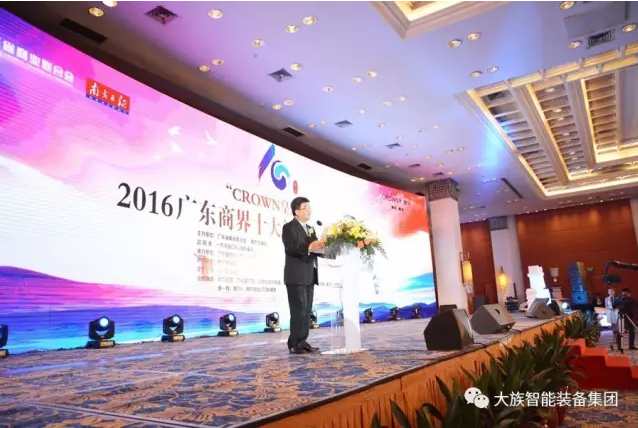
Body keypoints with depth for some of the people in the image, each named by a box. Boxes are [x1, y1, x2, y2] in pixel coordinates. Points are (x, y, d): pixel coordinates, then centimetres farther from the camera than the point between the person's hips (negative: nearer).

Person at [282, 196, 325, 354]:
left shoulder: (310, 229, 20)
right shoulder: (289, 227, -5)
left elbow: (314, 249, 17)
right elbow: (292, 247, -20)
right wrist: (309, 247, -33)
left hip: (309, 276, 8)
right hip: (296, 276, -8)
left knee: (307, 310, 8)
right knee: (299, 309, -9)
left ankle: (302, 342, 14)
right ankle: (294, 344, -2)